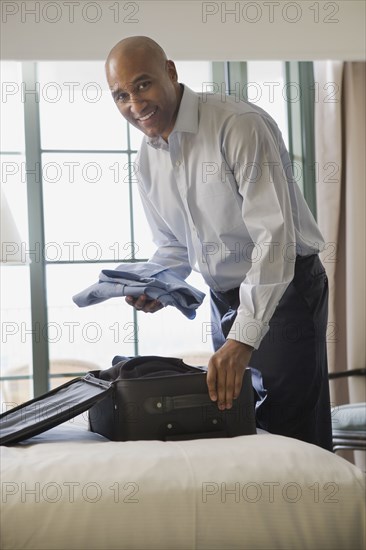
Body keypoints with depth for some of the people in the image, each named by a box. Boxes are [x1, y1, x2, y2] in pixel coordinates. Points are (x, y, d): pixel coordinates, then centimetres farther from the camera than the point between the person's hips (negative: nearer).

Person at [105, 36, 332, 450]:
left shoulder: (239, 125, -20)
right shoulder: (147, 159, 5)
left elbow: (275, 235, -27)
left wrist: (243, 339, -32)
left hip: (285, 288, -7)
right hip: (225, 299, 7)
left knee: (295, 435, -5)